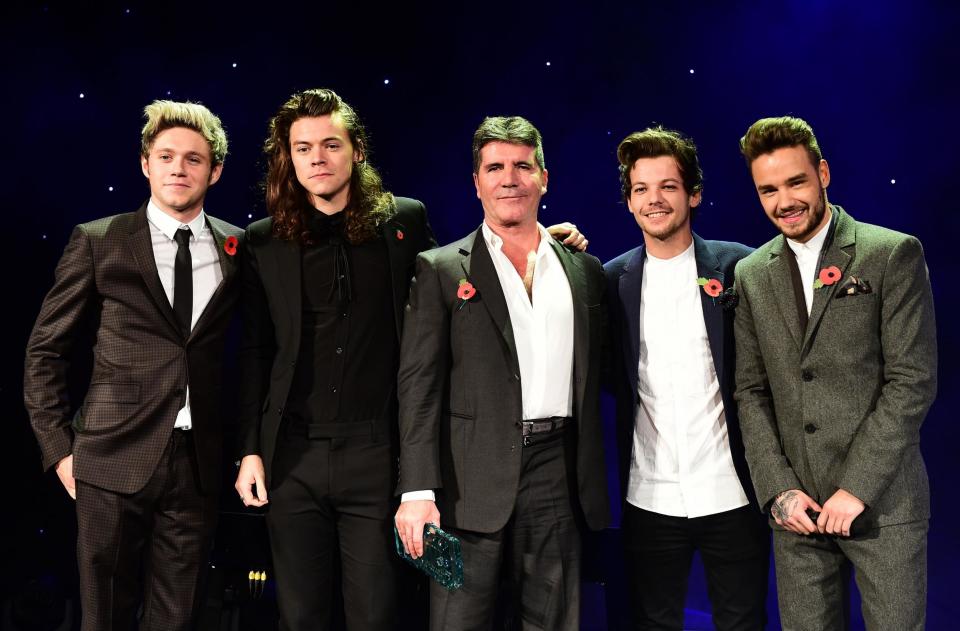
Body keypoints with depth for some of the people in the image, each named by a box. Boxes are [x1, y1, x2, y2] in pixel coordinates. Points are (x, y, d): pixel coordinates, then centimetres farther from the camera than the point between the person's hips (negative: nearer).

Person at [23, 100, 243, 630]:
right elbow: (45, 352, 3)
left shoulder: (237, 248, 5)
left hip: (198, 464, 2)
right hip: (115, 461, -1)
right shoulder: (97, 242, 0)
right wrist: (59, 447, -2)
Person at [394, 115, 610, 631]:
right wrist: (418, 492, -13)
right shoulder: (441, 269, 1)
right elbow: (419, 385, -5)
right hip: (471, 482, -3)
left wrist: (594, 483, 11)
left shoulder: (585, 270, 11)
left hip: (558, 477, 3)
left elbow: (591, 378, 14)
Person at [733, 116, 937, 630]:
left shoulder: (893, 254, -3)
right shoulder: (751, 275, 8)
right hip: (796, 506, 3)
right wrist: (778, 489, -4)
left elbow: (913, 380, -8)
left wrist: (857, 488, -13)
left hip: (882, 501, -3)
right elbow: (751, 391, 6)